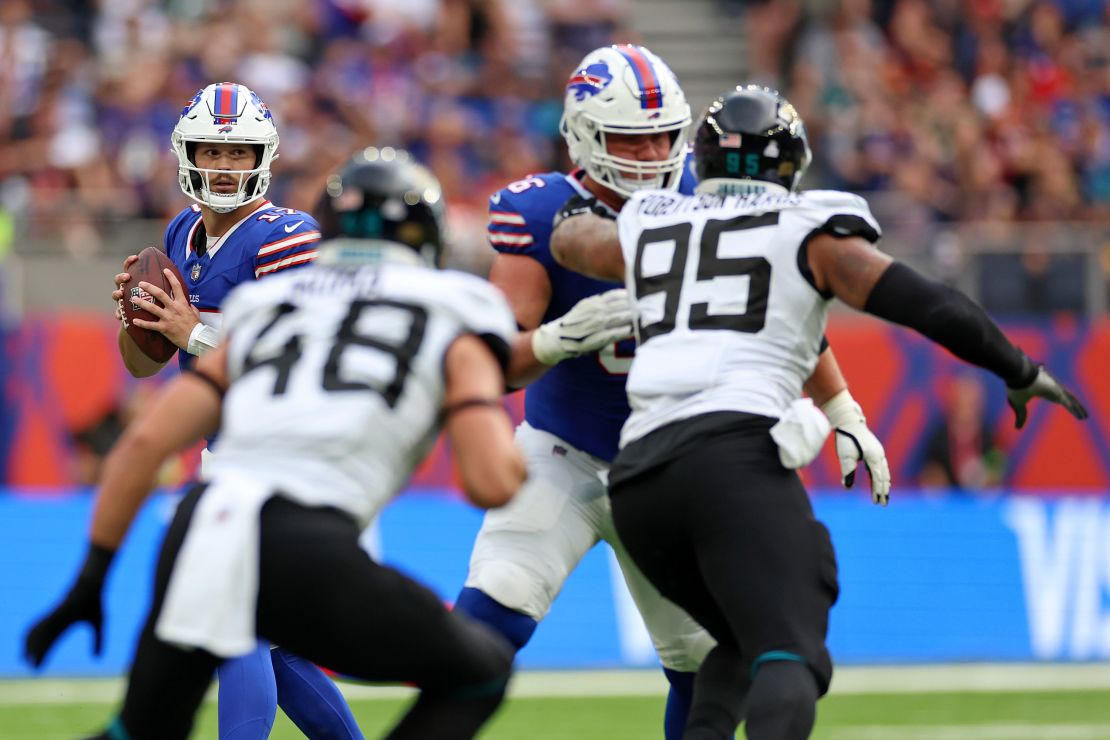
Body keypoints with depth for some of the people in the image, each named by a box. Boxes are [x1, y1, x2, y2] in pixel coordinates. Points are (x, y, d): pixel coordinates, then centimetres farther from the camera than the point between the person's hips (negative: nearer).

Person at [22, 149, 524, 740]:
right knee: (481, 674, 19)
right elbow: (491, 485, 1)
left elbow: (144, 443, 16)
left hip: (195, 532, 4)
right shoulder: (454, 332, 15)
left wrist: (91, 580, 20)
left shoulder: (263, 311, 26)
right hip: (308, 556, -4)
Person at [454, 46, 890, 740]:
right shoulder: (541, 215, -17)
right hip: (564, 455, -3)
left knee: (707, 664, 6)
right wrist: (563, 336, -39)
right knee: (492, 617, -25)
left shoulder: (700, 199, -9)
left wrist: (844, 414, 4)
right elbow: (499, 363, -18)